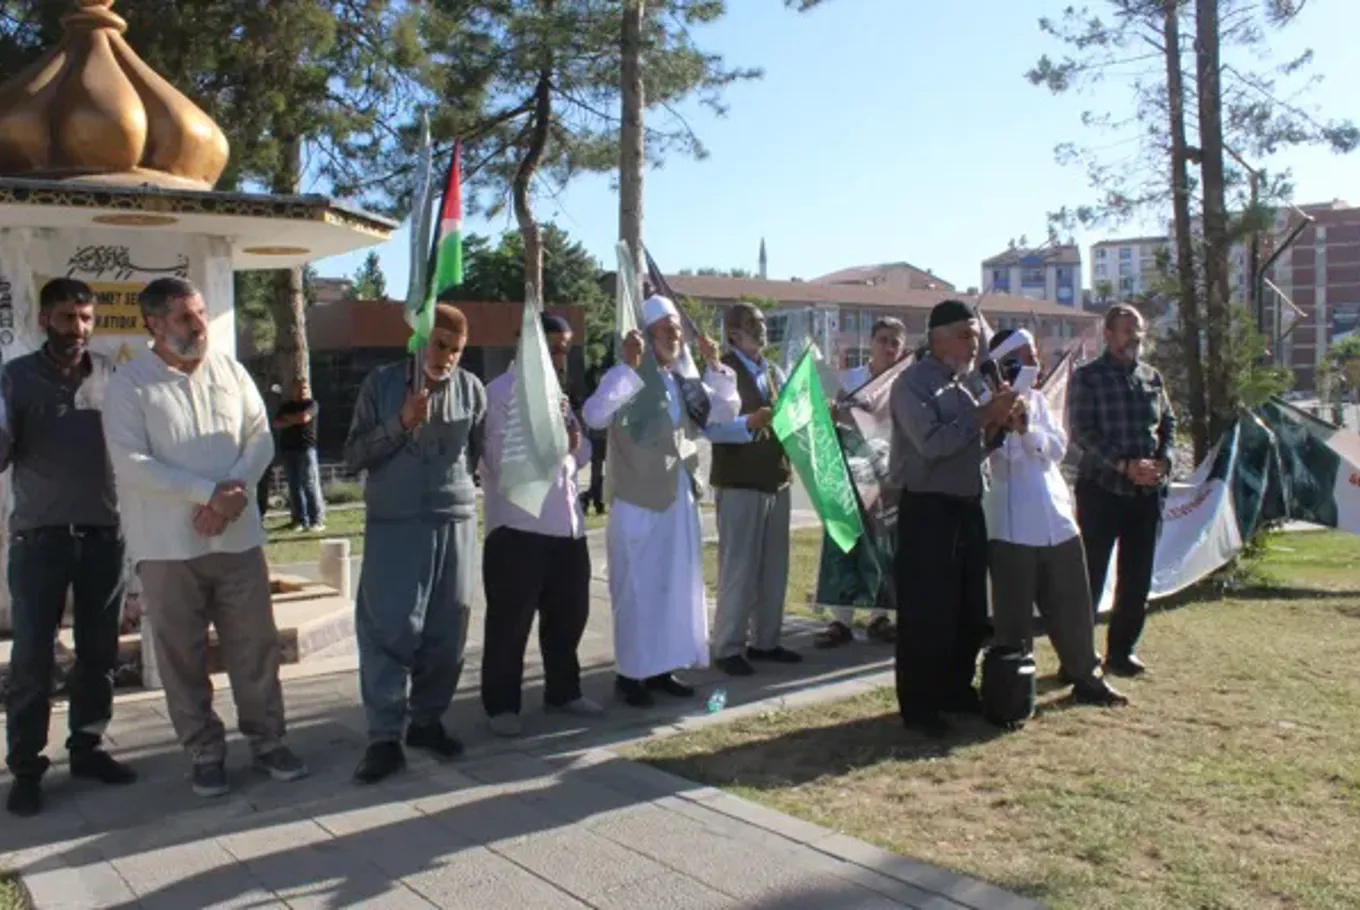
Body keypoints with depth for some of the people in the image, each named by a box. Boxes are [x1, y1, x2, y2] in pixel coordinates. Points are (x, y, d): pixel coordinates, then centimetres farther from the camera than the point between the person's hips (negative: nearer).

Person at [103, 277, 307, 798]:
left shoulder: (230, 371, 7)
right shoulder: (129, 385, -4)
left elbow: (261, 439, 3)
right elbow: (132, 465, -13)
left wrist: (232, 493, -14)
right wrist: (208, 493, -19)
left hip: (237, 537, 3)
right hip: (168, 546, -2)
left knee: (255, 644, 8)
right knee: (182, 656, 7)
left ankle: (267, 741, 21)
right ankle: (206, 754, 21)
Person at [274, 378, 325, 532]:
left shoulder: (311, 404, 4)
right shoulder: (285, 406, 18)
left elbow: (304, 417, -14)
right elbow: (277, 424, 6)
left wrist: (288, 418, 2)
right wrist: (295, 421, -9)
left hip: (306, 448, -5)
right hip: (288, 449, 5)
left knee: (310, 484, -10)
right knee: (294, 486, 4)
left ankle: (317, 519, -11)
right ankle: (300, 520, 7)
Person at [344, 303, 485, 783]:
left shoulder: (472, 389, 5)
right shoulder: (382, 383, 2)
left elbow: (483, 453, 13)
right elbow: (354, 455, 0)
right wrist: (400, 424, -12)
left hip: (455, 519, 2)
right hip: (393, 522, -2)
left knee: (447, 629, 7)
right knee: (388, 628, -4)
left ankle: (426, 720, 23)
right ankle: (385, 738, 4)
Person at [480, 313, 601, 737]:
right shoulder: (500, 393, -7)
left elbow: (583, 452, 17)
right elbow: (501, 461, -15)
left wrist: (572, 441, -4)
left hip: (567, 523, 8)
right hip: (518, 526, -7)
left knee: (569, 613, 15)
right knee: (510, 622, 3)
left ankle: (563, 691, 31)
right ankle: (501, 704, 15)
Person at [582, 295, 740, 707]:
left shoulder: (686, 380, 8)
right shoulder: (626, 377, -13)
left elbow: (725, 412, 10)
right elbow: (594, 415, -29)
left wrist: (715, 366, -1)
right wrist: (629, 366, -33)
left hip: (681, 496, 7)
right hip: (638, 500, -7)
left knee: (678, 586, 12)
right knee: (638, 590, 1)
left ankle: (662, 668, 24)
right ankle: (630, 673, 13)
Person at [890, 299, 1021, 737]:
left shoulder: (964, 384, 14)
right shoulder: (914, 382, -10)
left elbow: (972, 447, 18)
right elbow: (932, 443, -23)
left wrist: (999, 424, 0)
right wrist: (983, 416, -19)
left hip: (968, 508, 9)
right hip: (927, 510, -9)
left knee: (970, 610, 15)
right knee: (926, 612, -3)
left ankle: (956, 689, 30)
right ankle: (917, 705, 7)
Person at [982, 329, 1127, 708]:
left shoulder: (1037, 399, 14)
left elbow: (1057, 447, 3)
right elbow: (1006, 456, -13)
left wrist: (1028, 427, -13)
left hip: (1056, 519, 6)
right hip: (1013, 527, -6)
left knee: (1071, 605, 14)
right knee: (1014, 613, 3)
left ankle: (1085, 676, 29)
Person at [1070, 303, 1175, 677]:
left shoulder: (1152, 376, 12)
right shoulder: (1087, 377, -5)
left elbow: (1169, 422, 15)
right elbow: (1084, 432, -12)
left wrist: (1163, 460, -4)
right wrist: (1124, 466, -20)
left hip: (1149, 490, 5)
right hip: (1102, 488, -5)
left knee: (1137, 577, 10)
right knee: (1090, 575, 0)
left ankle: (1121, 650, 22)